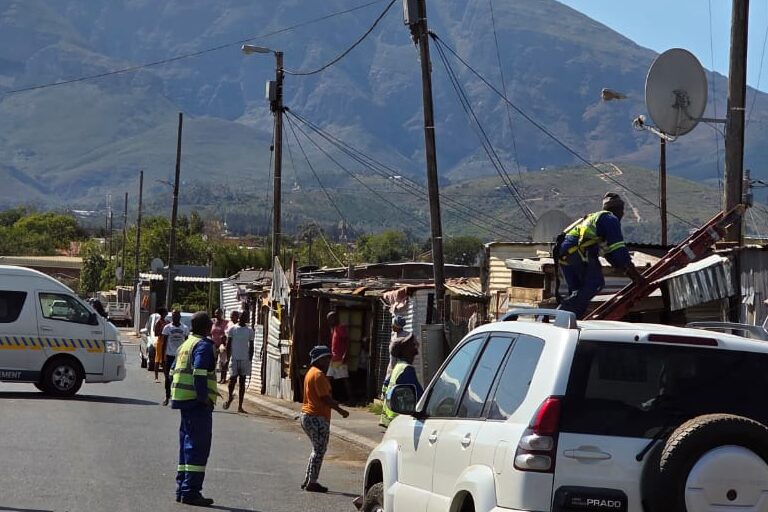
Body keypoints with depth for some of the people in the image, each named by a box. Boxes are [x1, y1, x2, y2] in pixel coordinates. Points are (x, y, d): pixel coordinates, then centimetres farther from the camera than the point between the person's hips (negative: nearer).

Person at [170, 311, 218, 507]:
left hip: (184, 401, 10)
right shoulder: (204, 345, -12)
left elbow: (174, 370, 22)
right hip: (198, 403, -10)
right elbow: (199, 372, -24)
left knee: (187, 446, 15)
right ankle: (191, 492, -9)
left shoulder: (186, 344, 18)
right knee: (198, 447, -7)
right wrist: (204, 397, -20)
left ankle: (182, 489, 19)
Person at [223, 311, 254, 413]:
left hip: (245, 359, 1)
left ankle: (240, 406, 5)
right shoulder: (232, 329, 1)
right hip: (234, 358, -1)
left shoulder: (250, 331, 5)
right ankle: (230, 397, 23)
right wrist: (228, 357, -4)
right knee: (233, 379, -6)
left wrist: (250, 360, 1)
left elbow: (251, 346, 7)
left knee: (242, 381, 3)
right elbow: (228, 344, 3)